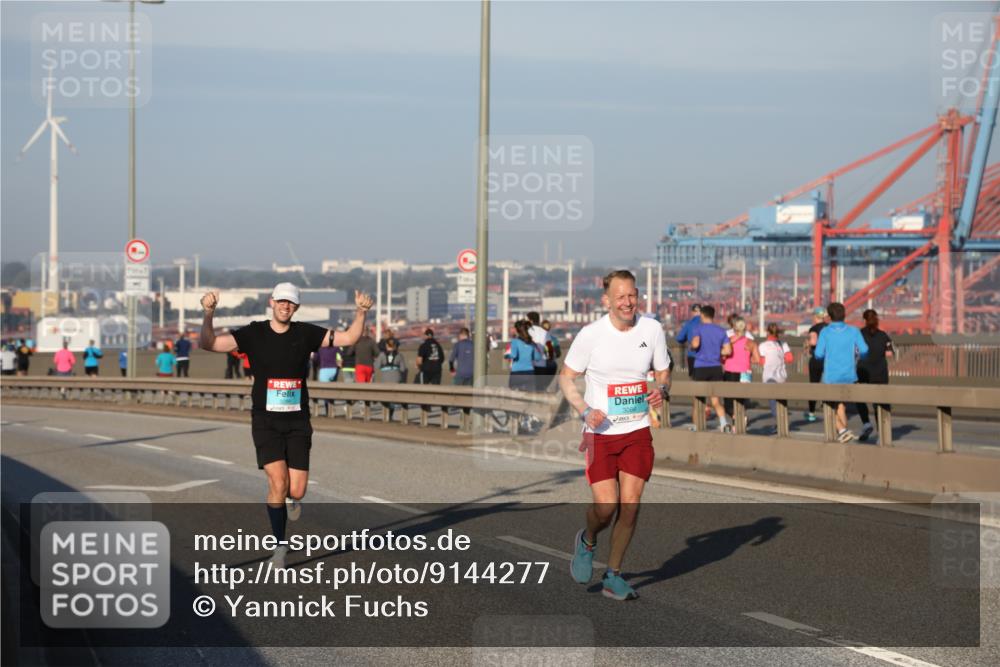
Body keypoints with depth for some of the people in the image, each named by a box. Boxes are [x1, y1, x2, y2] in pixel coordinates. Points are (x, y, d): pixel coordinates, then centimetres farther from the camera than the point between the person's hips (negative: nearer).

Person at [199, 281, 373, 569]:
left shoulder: (305, 333, 2)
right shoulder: (253, 334, -3)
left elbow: (348, 338, -1)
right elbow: (209, 343, -11)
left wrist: (361, 312, -18)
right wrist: (208, 314, -29)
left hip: (297, 421, 2)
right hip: (265, 421, -1)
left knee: (296, 491, -5)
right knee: (278, 483, -17)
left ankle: (290, 499, 35)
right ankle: (280, 545, 2)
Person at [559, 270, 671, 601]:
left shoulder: (652, 329, 0)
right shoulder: (590, 334, -9)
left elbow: (663, 375, 11)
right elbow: (566, 378, 1)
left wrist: (661, 391, -13)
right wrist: (585, 410, -15)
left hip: (638, 431, 3)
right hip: (600, 433, -2)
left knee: (630, 503, -5)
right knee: (606, 505, -12)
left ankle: (613, 576, 12)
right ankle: (587, 542, 23)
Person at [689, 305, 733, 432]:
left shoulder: (698, 329, -3)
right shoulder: (721, 331, 8)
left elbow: (695, 344, -21)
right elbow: (728, 350, 3)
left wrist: (691, 347, 1)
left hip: (701, 367, -3)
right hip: (716, 367, 3)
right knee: (715, 399, 6)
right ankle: (723, 422, -14)